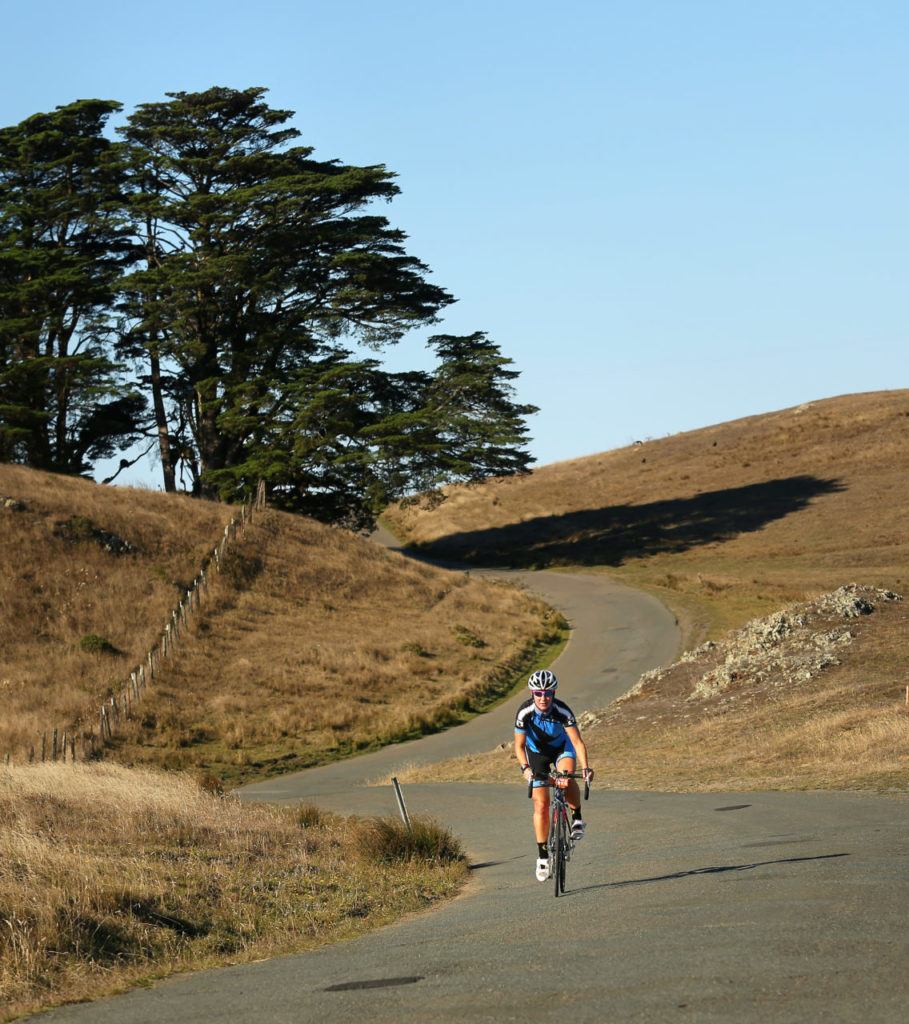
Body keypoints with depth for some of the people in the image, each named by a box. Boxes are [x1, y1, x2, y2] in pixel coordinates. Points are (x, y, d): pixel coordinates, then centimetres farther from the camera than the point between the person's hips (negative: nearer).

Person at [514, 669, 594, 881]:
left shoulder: (562, 711, -31)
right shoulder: (525, 712, -28)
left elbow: (577, 741, -33)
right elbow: (519, 745, -21)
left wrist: (585, 768, -46)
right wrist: (525, 767, -38)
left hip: (561, 747, -1)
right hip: (536, 752, 1)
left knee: (566, 778, -35)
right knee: (541, 805, -6)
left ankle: (577, 817, -8)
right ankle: (542, 856, 5)